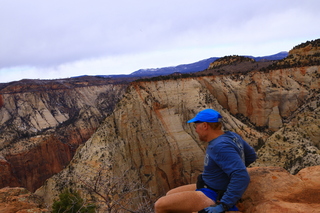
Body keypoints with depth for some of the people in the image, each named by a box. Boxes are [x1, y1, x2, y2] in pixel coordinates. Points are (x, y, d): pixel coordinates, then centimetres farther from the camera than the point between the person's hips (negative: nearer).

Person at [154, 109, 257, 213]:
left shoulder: (221, 146, -28)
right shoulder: (230, 136, -1)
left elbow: (242, 177, -35)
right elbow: (251, 155, 13)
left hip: (212, 197, -10)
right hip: (213, 188, 10)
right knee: (169, 195, 18)